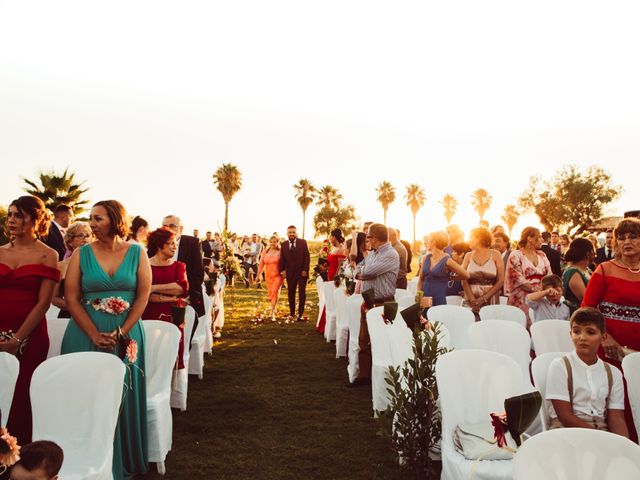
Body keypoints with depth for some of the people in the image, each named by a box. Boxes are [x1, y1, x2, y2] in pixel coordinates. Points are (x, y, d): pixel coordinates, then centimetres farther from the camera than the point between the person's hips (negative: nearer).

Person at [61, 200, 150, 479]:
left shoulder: (137, 253, 1)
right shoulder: (81, 254, 1)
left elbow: (143, 296, -3)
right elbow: (71, 298, -4)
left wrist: (120, 333, -13)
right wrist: (95, 335, -13)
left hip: (127, 334, 0)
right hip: (86, 335, 0)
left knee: (124, 397, 8)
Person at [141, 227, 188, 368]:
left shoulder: (178, 266, 10)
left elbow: (183, 288, -8)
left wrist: (154, 288, -12)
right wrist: (168, 298, -13)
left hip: (173, 319, 3)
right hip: (149, 319, -2)